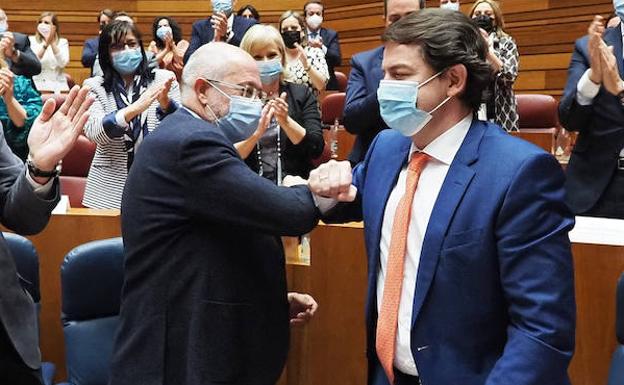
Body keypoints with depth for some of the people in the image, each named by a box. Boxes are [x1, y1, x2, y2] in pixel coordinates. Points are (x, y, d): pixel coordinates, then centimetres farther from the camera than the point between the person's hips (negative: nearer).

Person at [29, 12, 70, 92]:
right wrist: (45, 44, -14)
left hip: (57, 86, 1)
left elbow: (63, 63, -5)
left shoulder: (62, 42, 12)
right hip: (36, 85, -1)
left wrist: (52, 43, -11)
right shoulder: (31, 40, 11)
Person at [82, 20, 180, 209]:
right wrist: (134, 109, -28)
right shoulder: (94, 86, 3)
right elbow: (93, 132, -13)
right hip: (111, 188, 0)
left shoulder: (163, 78, 2)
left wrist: (165, 103, -24)